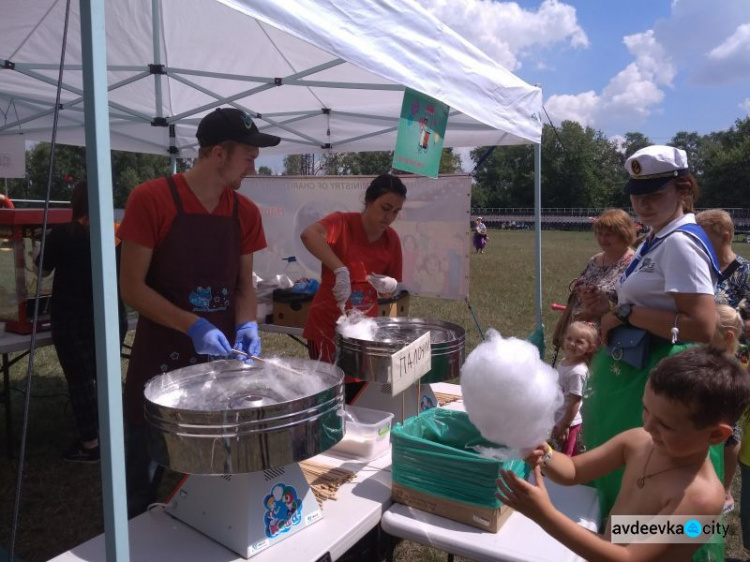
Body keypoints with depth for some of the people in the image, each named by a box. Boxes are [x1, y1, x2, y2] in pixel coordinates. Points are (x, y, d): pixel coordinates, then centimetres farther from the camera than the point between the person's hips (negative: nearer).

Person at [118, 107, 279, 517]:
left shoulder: (245, 212, 2)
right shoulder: (151, 199, -12)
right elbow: (131, 287, -13)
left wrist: (246, 325, -10)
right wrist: (194, 327, -22)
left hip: (221, 360, 4)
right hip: (161, 363, -4)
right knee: (144, 481, 11)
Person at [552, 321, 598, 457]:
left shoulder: (577, 371, -27)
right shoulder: (565, 361, -1)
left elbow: (575, 402, -24)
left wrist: (564, 426, -17)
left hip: (568, 423, -8)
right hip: (558, 420, 8)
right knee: (572, 456, 23)